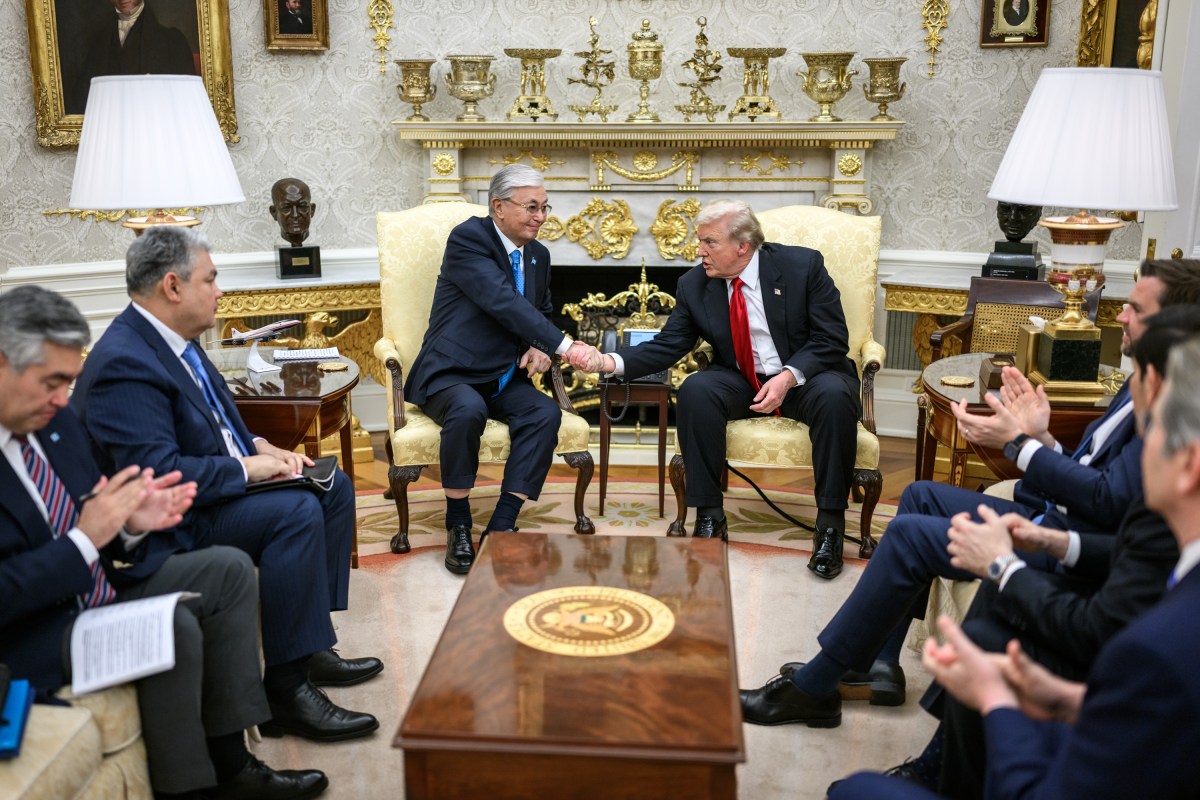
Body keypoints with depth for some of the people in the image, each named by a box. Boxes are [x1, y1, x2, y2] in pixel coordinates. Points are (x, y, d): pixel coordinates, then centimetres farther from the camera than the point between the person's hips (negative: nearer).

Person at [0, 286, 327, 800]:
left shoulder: (53, 420, 2)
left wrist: (131, 524, -11)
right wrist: (85, 539, -27)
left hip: (102, 584, 9)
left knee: (229, 569, 3)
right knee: (172, 627, -29)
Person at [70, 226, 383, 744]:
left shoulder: (174, 341, 7)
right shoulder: (125, 363, -24)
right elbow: (159, 473, -30)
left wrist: (260, 447, 1)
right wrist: (248, 468, -21)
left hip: (219, 485, 11)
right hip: (171, 523, -11)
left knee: (333, 487, 8)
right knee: (296, 511, -28)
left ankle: (311, 645, 9)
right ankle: (286, 687, -20)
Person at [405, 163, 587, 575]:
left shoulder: (538, 254, 11)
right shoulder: (468, 238, -13)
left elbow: (542, 311, 26)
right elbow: (502, 301, -27)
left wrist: (539, 347, 1)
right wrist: (562, 345, -35)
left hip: (504, 377, 6)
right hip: (451, 373, -6)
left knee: (546, 413, -23)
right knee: (468, 410, -37)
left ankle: (501, 526, -21)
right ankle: (458, 526, -17)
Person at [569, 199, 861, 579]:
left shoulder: (803, 265, -12)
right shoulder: (695, 284, -3)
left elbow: (832, 340, -11)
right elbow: (667, 345, -5)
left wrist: (789, 376, -27)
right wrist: (608, 361, -21)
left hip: (807, 376, -2)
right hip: (742, 382, 2)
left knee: (834, 395, -35)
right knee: (695, 390, -28)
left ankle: (830, 523, -22)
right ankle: (709, 517, -18)